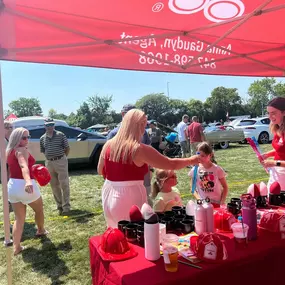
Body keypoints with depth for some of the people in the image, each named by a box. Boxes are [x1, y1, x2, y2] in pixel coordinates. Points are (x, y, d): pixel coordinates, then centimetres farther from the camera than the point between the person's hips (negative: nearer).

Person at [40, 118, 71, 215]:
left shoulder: (60, 135, -4)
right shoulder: (42, 138, 6)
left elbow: (67, 148, 1)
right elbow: (43, 151, 17)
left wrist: (62, 157, 0)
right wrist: (49, 157, 7)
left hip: (61, 161, -4)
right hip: (49, 163, 4)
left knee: (64, 184, -2)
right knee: (54, 186, 10)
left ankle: (66, 206, 5)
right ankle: (59, 206, 21)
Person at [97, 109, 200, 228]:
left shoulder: (108, 145, 0)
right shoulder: (140, 149, -17)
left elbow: (101, 171, 13)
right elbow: (172, 164, -11)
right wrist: (192, 160, 5)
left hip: (109, 195, 7)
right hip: (130, 199, -6)